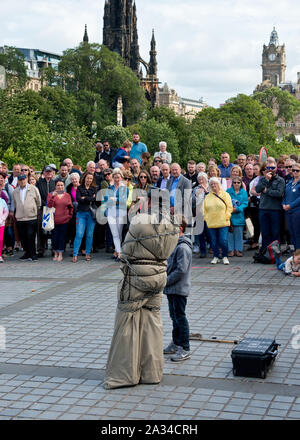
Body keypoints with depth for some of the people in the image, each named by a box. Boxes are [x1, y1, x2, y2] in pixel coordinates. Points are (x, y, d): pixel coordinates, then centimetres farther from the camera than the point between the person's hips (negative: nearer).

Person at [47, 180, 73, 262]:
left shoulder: (67, 195, 8)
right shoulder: (51, 195, 2)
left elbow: (71, 207, 15)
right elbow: (49, 206, -9)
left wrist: (70, 215, 7)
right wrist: (52, 197, -20)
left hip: (64, 220, 1)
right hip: (54, 220, -1)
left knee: (62, 237, 3)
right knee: (54, 237, 3)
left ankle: (60, 254, 10)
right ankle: (55, 254, 16)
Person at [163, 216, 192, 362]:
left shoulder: (183, 247, -19)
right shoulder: (174, 244, 12)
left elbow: (181, 270, -24)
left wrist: (165, 281, -19)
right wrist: (164, 279, 7)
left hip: (179, 289, -10)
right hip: (172, 289, 10)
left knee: (180, 317, -4)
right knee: (174, 316, 18)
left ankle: (185, 349, 3)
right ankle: (176, 344, 30)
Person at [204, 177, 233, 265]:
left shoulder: (225, 194, 5)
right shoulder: (207, 197, 14)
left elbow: (229, 207, 1)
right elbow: (205, 209, 17)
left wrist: (226, 217, -7)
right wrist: (206, 218, 5)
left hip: (223, 223, -3)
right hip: (211, 223, 3)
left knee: (223, 241, -9)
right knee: (214, 241, 5)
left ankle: (225, 257, 8)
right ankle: (216, 257, 19)